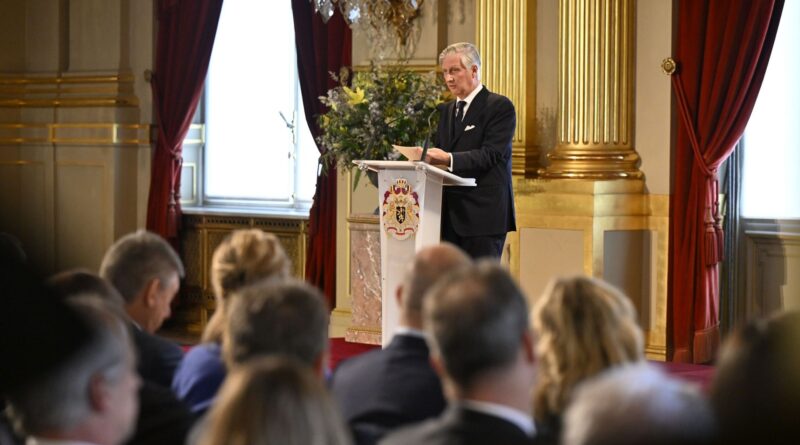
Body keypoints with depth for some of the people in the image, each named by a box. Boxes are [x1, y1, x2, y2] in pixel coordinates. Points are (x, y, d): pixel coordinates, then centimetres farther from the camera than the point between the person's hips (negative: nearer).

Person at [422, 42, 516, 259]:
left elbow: (490, 155, -15)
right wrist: (426, 157, -7)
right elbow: (439, 156, 16)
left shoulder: (499, 106, -3)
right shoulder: (445, 110, 20)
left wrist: (449, 159, -27)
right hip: (450, 216, 6)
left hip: (482, 215, -6)